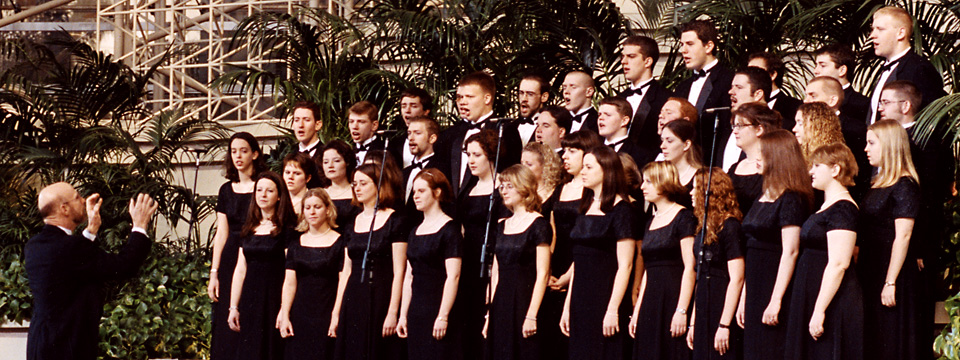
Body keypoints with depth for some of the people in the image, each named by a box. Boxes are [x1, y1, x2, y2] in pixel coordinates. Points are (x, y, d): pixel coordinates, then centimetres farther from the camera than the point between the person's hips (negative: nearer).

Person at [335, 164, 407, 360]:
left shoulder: (393, 221, -4)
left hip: (380, 299, -5)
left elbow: (398, 272, -9)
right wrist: (337, 312, 7)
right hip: (353, 300, 5)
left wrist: (393, 312, -16)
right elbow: (346, 271, 13)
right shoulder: (353, 224, 12)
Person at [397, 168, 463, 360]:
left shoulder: (449, 229, -7)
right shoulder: (415, 232, 15)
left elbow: (453, 276, -14)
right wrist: (403, 315, 12)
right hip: (416, 312, 7)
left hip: (439, 308, -7)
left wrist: (443, 317, -19)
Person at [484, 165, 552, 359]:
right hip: (500, 305, 6)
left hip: (525, 303, -6)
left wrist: (531, 315, -17)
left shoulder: (538, 225, -6)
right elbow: (496, 273, 14)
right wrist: (489, 313, 9)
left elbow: (542, 274, -11)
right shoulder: (501, 226, 13)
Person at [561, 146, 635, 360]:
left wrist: (613, 310, -18)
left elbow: (625, 265, -13)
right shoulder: (585, 209, 14)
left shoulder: (620, 210, -8)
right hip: (581, 299, 7)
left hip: (606, 295, -7)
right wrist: (567, 306, 13)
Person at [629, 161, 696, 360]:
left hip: (674, 299, -7)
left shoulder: (683, 217, -6)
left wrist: (681, 311, -18)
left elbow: (690, 267, -12)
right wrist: (637, 310, 14)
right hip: (650, 303, 7)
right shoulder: (651, 222, 17)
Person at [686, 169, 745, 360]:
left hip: (722, 313, -8)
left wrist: (724, 325, -20)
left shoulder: (729, 227, -11)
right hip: (704, 315, 8)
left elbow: (737, 279, -16)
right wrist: (693, 322, 15)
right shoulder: (704, 229, 14)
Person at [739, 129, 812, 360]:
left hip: (776, 287, -9)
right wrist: (744, 299, 15)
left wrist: (776, 300, -22)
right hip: (756, 289, 9)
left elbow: (790, 252, -18)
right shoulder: (763, 199, 16)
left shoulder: (791, 200, -11)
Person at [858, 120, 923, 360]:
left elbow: (903, 237, -19)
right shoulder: (879, 184, 14)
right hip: (869, 272, 9)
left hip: (891, 272, -9)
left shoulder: (905, 186, -14)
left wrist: (890, 282, -22)